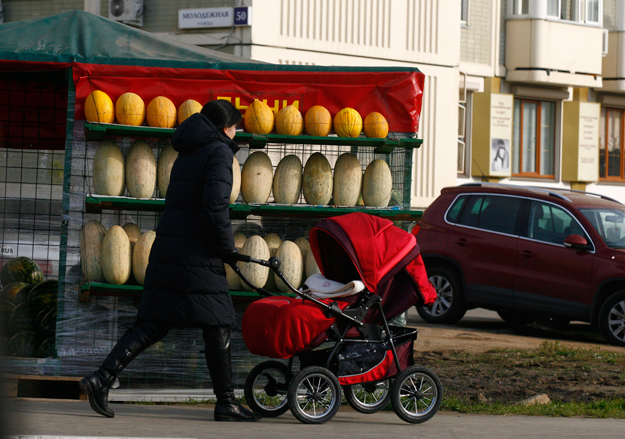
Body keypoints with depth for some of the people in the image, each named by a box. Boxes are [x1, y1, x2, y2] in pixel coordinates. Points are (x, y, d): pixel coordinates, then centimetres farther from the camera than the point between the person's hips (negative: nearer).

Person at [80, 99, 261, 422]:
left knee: (152, 324, 7)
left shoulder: (188, 154, 20)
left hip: (166, 250, 8)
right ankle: (226, 402, 6)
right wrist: (227, 248, -8)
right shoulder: (219, 152, -6)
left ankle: (102, 378, -5)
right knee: (217, 326, 1)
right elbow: (215, 206, -18)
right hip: (197, 256, -8)